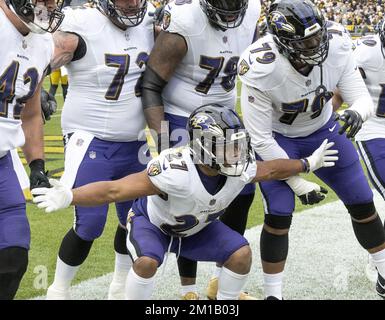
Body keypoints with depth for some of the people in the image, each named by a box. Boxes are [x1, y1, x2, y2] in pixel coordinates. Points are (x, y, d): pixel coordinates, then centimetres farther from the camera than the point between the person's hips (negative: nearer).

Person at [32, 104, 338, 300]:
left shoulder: (241, 169, -24)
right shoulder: (175, 171, -44)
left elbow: (270, 170, 1)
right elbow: (115, 190, -46)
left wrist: (308, 163, 13)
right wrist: (69, 197, -55)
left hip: (196, 227, 6)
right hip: (152, 222, -5)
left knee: (241, 253, -12)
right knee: (147, 261, -34)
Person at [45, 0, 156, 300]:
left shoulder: (149, 24, 2)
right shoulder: (83, 27, -15)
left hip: (135, 145, 6)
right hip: (92, 142, -6)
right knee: (89, 225, -7)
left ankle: (120, 286, 34)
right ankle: (58, 290, 15)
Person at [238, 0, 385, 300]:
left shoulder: (336, 46, -27)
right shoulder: (262, 70, -35)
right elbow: (261, 140, -26)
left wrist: (357, 112, -43)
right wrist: (297, 183, -21)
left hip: (324, 129, 4)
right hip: (279, 139, -4)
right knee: (279, 216, -13)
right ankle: (273, 294, 6)